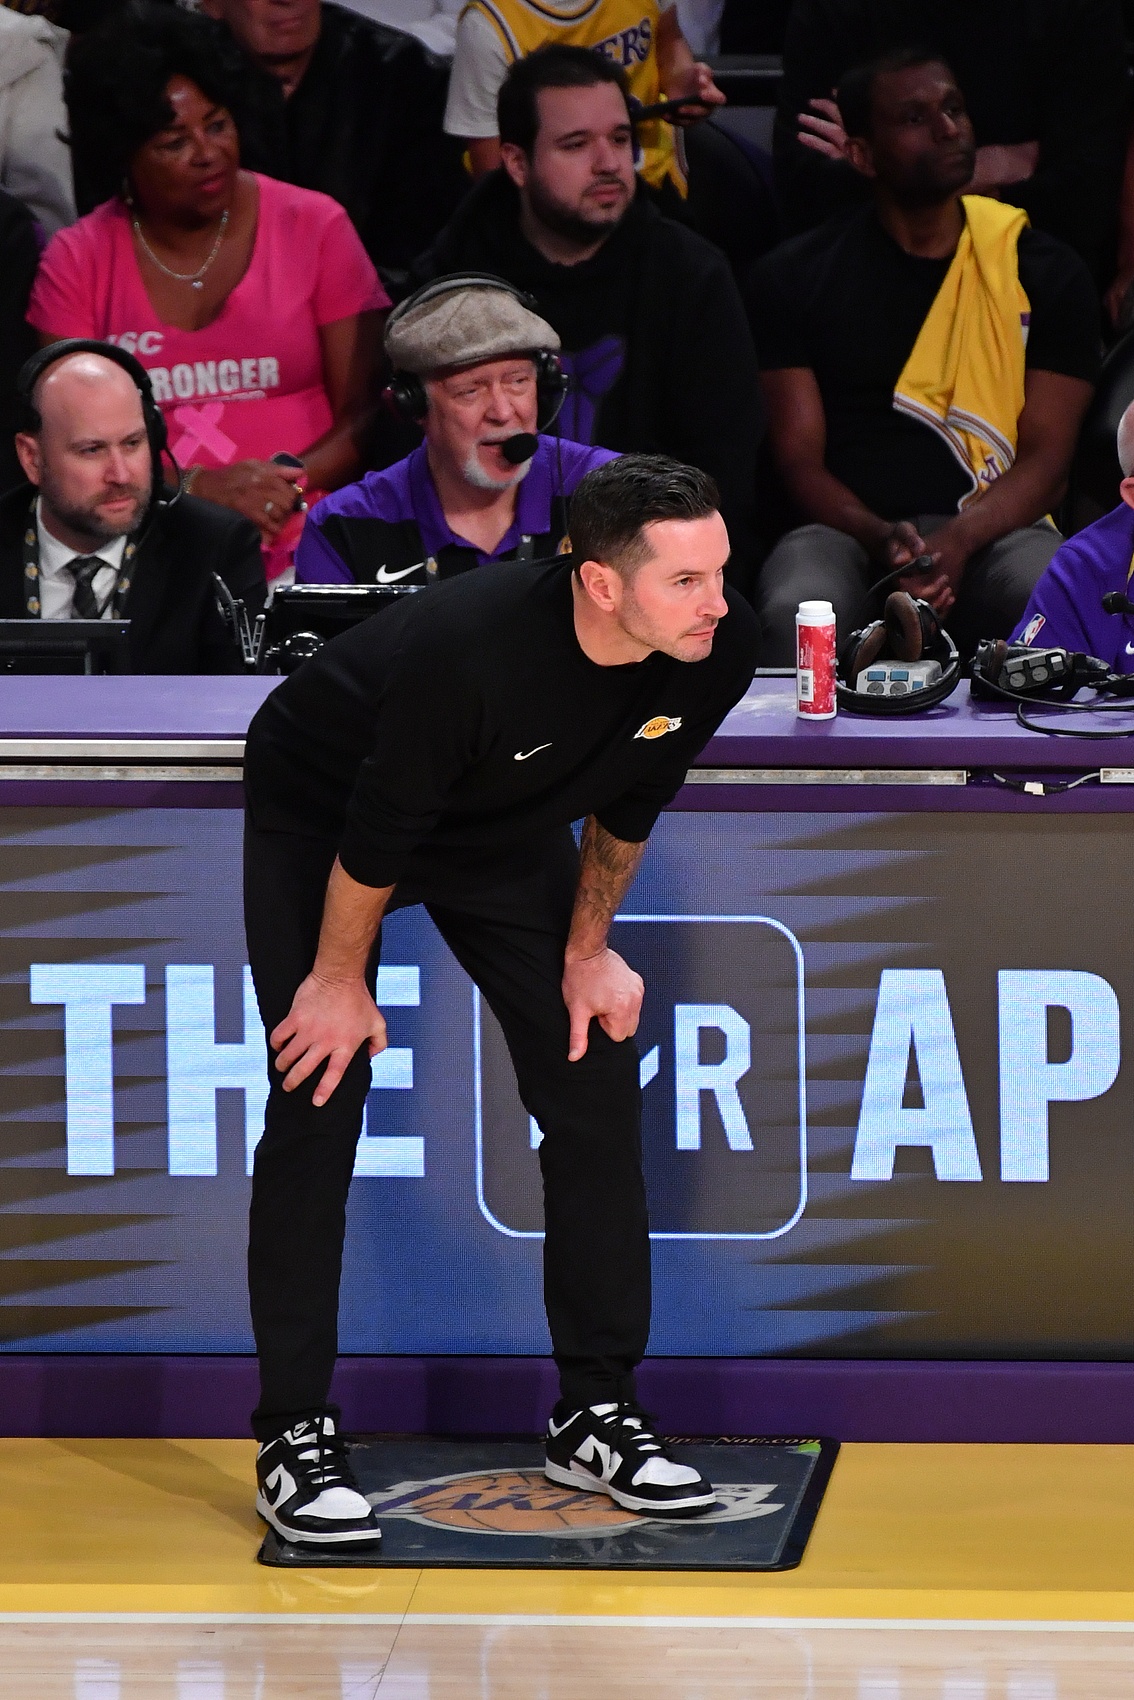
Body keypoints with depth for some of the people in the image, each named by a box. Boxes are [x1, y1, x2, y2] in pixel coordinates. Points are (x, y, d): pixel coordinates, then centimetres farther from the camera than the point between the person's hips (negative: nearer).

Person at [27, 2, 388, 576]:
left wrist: (289, 483, -15)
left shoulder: (316, 227, 6)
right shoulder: (76, 262, 7)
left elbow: (367, 411, 4)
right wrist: (194, 486, -16)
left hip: (299, 529, -2)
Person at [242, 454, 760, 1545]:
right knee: (319, 1103, -11)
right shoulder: (468, 649, -42)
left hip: (505, 829, 5)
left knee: (596, 1090, -1)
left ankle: (595, 1415, 9)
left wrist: (587, 950, 2)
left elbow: (628, 802, -4)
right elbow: (378, 829, -27)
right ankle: (294, 1433, -2)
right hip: (320, 808, -5)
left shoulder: (719, 651, -25)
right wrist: (340, 978, -15)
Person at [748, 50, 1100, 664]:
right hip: (848, 531, -1)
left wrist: (959, 540, -16)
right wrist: (882, 539, -17)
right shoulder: (795, 278, 10)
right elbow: (800, 459, 4)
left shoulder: (1047, 274, 11)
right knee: (796, 614, -37)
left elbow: (1046, 460, 4)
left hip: (994, 528, 1)